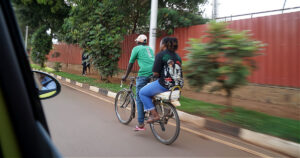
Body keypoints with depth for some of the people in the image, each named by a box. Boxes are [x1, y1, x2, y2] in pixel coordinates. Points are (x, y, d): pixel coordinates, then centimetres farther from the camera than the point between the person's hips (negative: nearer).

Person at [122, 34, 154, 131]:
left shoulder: (136, 48, 10)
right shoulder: (150, 49, 27)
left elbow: (130, 64, 11)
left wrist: (125, 76, 22)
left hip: (144, 74, -6)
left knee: (139, 98, 1)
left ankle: (141, 124, 1)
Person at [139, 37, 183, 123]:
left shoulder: (160, 55, -6)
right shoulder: (177, 56, 15)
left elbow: (156, 74, -11)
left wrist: (154, 75, 11)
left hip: (165, 85, -8)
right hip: (177, 86, 8)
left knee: (142, 92, 11)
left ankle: (154, 115, 4)